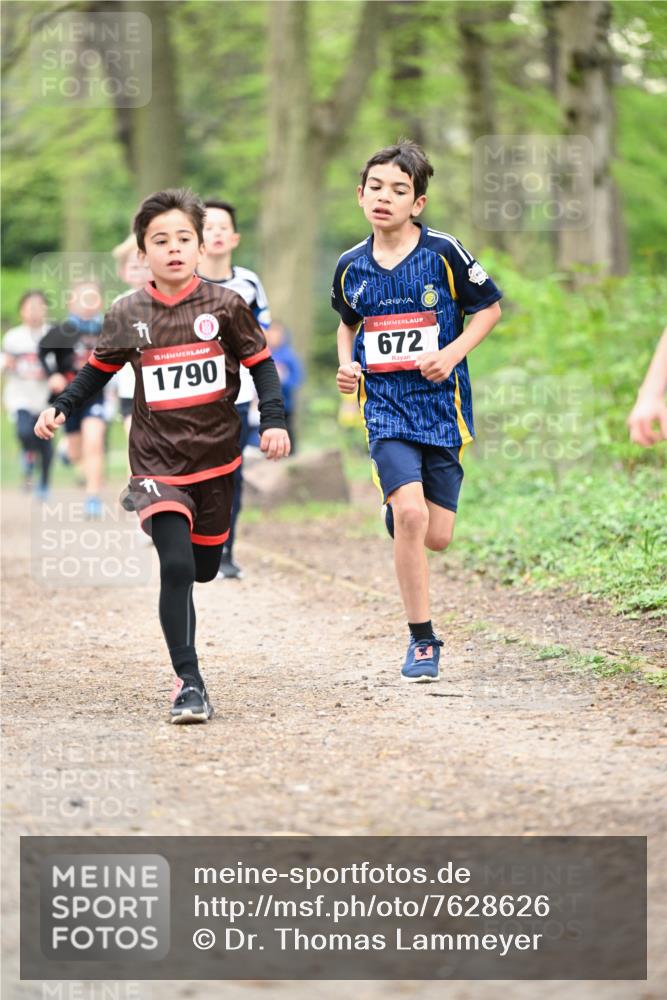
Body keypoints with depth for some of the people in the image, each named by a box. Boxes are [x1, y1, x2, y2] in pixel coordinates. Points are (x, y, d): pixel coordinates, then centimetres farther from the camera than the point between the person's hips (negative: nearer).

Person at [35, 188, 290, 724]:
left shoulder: (224, 305, -4)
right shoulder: (127, 315, -1)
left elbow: (261, 363, 3)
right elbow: (99, 370, 13)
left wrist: (274, 420, -9)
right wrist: (61, 407, 0)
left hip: (216, 460, 2)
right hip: (159, 461, -2)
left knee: (205, 568, 14)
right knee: (177, 567, -17)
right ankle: (189, 683, -10)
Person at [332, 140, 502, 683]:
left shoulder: (444, 253, -6)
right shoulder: (352, 266, 4)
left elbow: (490, 307, 3)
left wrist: (452, 354, -11)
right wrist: (347, 364, 4)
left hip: (441, 402, -1)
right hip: (386, 405, 1)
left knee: (436, 537, 0)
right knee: (409, 513, -20)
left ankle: (399, 510, 39)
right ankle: (422, 640, -8)